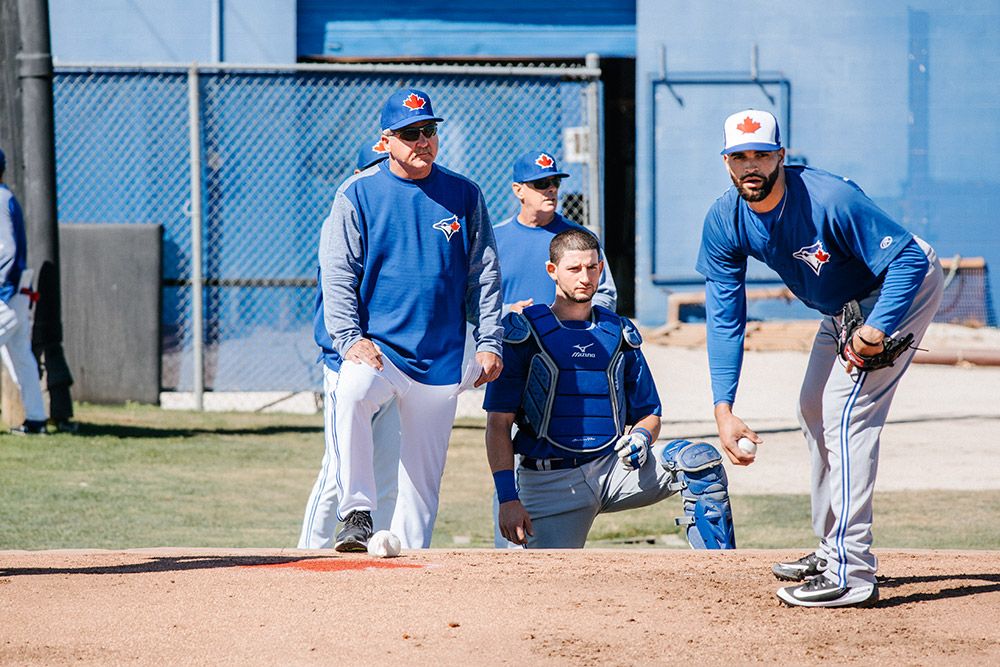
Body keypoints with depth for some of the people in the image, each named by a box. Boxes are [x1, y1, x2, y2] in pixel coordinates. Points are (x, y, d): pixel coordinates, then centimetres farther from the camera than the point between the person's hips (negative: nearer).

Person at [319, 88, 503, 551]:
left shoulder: (464, 195, 6)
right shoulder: (357, 194, -1)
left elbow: (484, 275, 10)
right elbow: (336, 274, -3)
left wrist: (489, 342, 3)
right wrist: (349, 338, -15)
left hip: (440, 358, 3)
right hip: (377, 346, -3)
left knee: (424, 473, 6)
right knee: (351, 392, -35)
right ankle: (357, 514, -31)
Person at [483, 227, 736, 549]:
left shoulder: (620, 334, 15)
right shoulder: (523, 333, 2)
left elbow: (648, 414, 21)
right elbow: (498, 424, -3)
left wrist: (641, 437, -5)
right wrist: (508, 499, -14)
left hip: (613, 466, 3)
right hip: (551, 482, -3)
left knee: (702, 459, -20)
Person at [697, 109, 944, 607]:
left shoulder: (829, 200, -35)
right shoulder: (724, 223, -15)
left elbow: (909, 259, -32)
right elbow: (724, 321, -13)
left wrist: (876, 330, -42)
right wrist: (723, 409, -22)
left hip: (902, 290, -8)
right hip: (842, 306, 8)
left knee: (846, 414, -18)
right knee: (815, 413, 16)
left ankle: (851, 574, -21)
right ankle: (832, 551, 31)